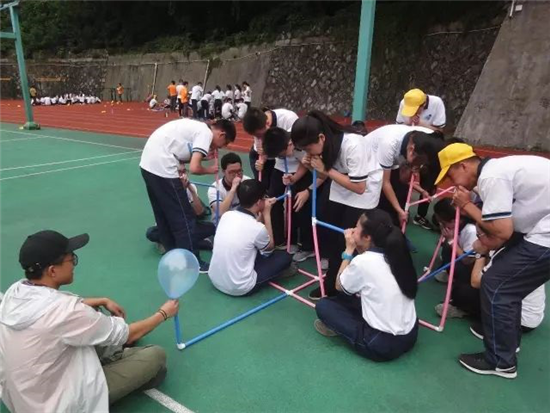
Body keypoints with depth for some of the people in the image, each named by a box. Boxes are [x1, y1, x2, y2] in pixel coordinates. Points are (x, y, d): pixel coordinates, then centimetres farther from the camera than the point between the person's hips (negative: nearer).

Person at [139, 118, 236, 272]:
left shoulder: (197, 126, 18)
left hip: (148, 163, 10)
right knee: (183, 218, 1)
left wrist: (201, 154, 11)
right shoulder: (206, 133, -8)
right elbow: (194, 168, -17)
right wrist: (210, 170, 3)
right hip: (162, 168, -10)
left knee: (163, 213, 22)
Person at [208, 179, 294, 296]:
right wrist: (266, 213, 3)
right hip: (239, 288, -7)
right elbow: (270, 248, 4)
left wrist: (262, 213, 12)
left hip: (214, 279, 7)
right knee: (285, 256, 6)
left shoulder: (226, 215, -4)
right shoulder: (257, 228, -21)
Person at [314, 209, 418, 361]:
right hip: (410, 336, 7)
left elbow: (339, 286, 0)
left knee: (323, 305, 4)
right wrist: (358, 248, 7)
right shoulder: (395, 253, -1)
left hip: (383, 344, -7)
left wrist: (349, 250, 3)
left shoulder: (362, 261, -19)